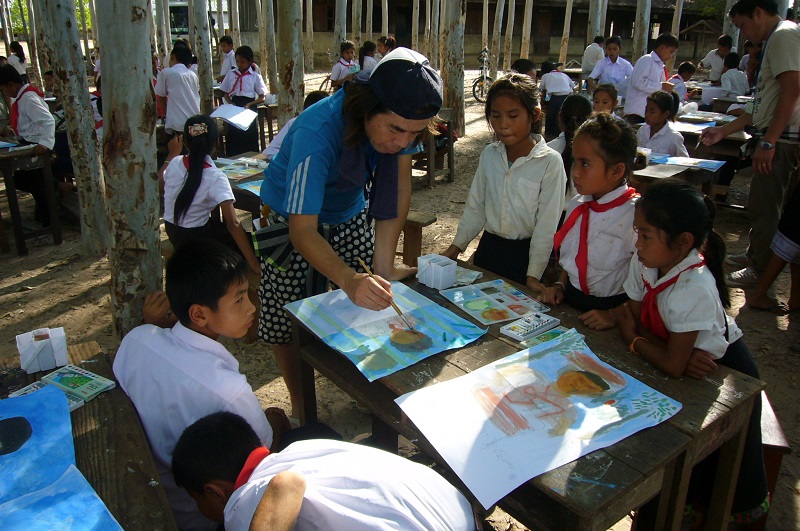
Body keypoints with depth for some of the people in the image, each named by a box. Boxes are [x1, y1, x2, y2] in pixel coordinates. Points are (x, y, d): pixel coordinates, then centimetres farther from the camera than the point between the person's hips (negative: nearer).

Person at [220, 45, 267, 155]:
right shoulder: (231, 74, 5)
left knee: (250, 141, 2)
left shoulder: (255, 76, -1)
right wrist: (230, 103, -9)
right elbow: (226, 94, 11)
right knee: (233, 139, 3)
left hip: (249, 109, -2)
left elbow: (261, 98, 0)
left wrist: (249, 104, -15)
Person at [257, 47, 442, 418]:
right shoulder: (317, 132, -38)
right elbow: (302, 230, -40)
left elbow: (398, 189, -17)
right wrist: (348, 280, -55)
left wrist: (383, 266, -24)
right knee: (286, 324, -2)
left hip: (349, 216, 5)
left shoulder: (400, 123, -21)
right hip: (292, 219, -4)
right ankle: (300, 405, 23)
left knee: (373, 304, 6)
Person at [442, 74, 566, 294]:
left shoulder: (550, 162, -15)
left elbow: (547, 224, -14)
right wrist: (456, 246, 5)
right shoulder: (489, 155, -1)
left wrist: (533, 274, -15)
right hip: (488, 248, 4)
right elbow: (475, 206, 8)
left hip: (525, 252, -4)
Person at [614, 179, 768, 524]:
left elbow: (673, 366, -32)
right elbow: (633, 321, -13)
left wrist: (633, 339, -18)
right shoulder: (643, 263, -17)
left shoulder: (694, 289, -37)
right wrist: (680, 355, -28)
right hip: (687, 365, 6)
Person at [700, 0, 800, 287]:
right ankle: (754, 255, 32)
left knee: (763, 208, -4)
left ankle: (762, 272, 7)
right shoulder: (775, 40, 22)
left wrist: (768, 141, -23)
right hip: (774, 139, 10)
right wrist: (723, 131, 21)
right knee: (761, 205, 19)